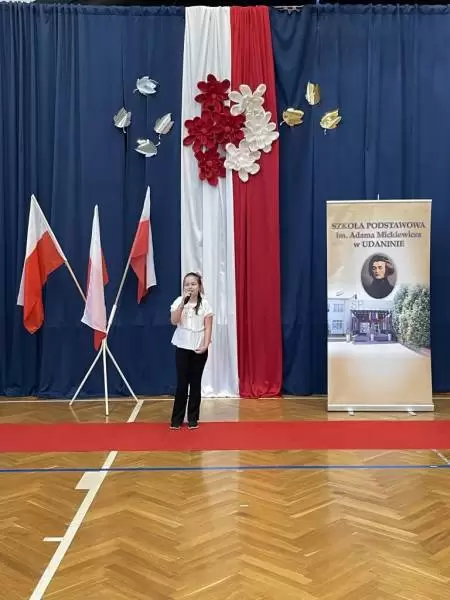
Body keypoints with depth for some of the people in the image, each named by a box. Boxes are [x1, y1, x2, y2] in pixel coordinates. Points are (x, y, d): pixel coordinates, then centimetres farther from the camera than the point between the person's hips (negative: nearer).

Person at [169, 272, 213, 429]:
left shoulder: (204, 303, -1)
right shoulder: (179, 301, -2)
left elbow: (208, 327, -2)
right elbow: (174, 321, -16)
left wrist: (205, 345, -13)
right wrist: (183, 302, -23)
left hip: (199, 348, 0)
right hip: (183, 347, 0)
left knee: (195, 382, 7)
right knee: (182, 382, 1)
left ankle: (193, 418, 15)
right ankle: (177, 418, 11)